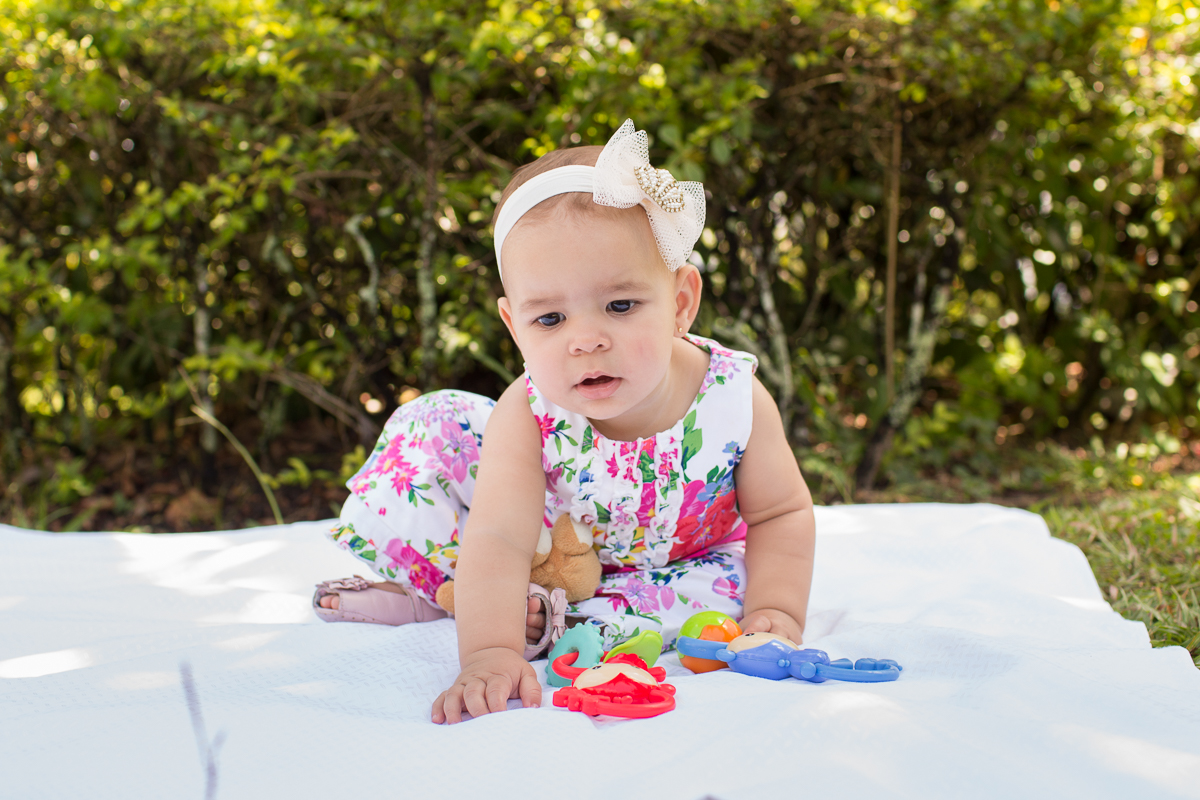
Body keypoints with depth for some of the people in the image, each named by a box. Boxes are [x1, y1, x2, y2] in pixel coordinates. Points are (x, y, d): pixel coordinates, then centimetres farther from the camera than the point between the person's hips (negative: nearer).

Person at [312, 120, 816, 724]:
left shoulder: (735, 401, -31)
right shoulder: (528, 415, -34)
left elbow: (783, 514, -16)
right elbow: (500, 539, -42)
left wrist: (775, 614, -29)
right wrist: (488, 653, -55)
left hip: (677, 554, 1)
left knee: (722, 585, -34)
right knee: (431, 429, -17)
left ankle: (539, 621, -24)